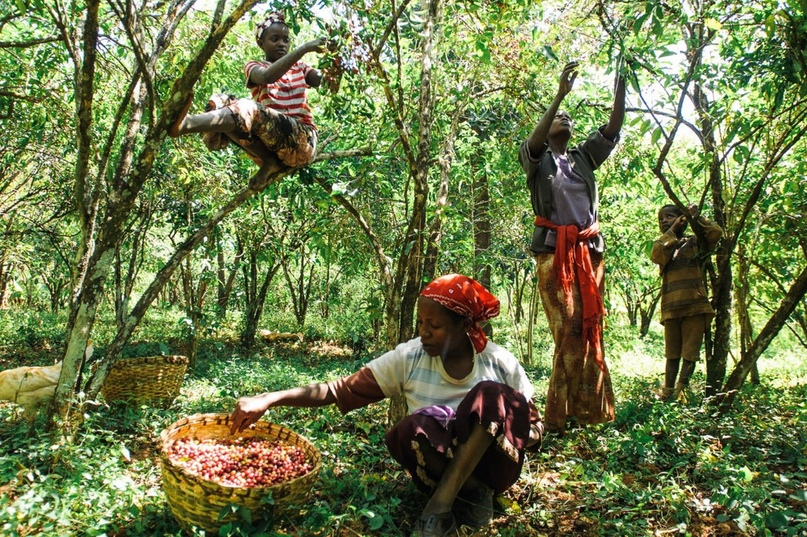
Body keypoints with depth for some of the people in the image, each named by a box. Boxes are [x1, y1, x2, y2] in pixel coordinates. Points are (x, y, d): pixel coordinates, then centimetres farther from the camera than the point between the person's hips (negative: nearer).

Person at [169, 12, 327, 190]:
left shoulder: (299, 67, 23)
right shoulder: (253, 67, 14)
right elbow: (267, 76, -12)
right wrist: (304, 48, -20)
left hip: (303, 139, -1)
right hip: (270, 142, 2)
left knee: (250, 110, -30)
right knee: (222, 102, -18)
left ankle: (184, 123, -55)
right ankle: (269, 162, -26)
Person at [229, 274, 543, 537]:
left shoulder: (501, 363, -10)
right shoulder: (409, 358, -10)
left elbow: (535, 428, 0)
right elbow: (344, 390, -13)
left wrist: (501, 429, -23)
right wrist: (268, 400, -23)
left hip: (491, 466, 0)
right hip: (438, 466, 0)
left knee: (492, 395, -30)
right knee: (414, 427, -34)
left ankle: (440, 505, -24)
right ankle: (471, 495, -13)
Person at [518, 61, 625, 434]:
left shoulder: (584, 156, 21)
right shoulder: (537, 158, 9)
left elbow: (613, 129, 10)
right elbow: (534, 140, -13)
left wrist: (621, 85, -1)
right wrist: (560, 95, -19)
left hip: (589, 251, 5)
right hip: (553, 252, -5)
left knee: (590, 330, 1)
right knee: (568, 331, -11)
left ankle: (588, 411, 7)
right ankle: (559, 416, -3)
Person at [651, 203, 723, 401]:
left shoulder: (694, 242, 11)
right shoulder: (663, 246, 15)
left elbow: (716, 233, -5)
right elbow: (655, 255, -9)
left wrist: (697, 217, -5)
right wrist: (672, 231, -8)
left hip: (695, 305, -2)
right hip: (671, 308, 2)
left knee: (690, 351, -2)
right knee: (672, 352, 8)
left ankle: (681, 390, 1)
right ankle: (667, 391, 12)